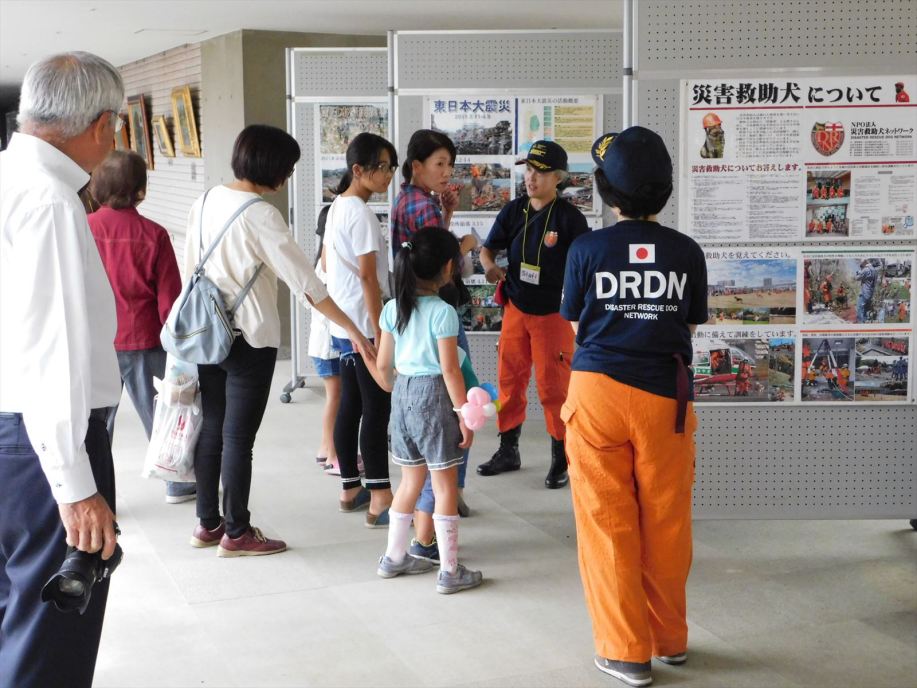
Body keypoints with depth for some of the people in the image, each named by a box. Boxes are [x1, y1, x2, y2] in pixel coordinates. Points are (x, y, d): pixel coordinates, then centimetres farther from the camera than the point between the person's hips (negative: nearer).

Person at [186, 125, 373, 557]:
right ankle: (236, 534, 13)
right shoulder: (261, 216, -18)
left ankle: (207, 523, 26)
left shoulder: (205, 202, 3)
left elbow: (190, 267, 11)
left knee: (211, 430, 15)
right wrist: (353, 331, -14)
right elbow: (305, 283, -19)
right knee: (239, 438, 2)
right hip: (249, 340, -7)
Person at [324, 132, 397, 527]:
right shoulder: (361, 213, -17)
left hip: (343, 327, 9)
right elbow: (368, 277, -20)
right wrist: (379, 334, -19)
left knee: (350, 406, 14)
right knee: (376, 409, -7)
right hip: (363, 326, -9)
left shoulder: (337, 207, 12)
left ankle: (350, 489, 22)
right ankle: (380, 502, -5)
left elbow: (325, 262, 21)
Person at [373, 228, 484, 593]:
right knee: (445, 485, 2)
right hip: (433, 394, -6)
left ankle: (394, 557, 29)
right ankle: (449, 571, 7)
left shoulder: (393, 308, 3)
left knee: (410, 481, 19)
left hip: (403, 392, 6)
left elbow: (383, 364, 7)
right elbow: (450, 371, -17)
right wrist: (464, 415, -11)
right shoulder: (443, 312, -15)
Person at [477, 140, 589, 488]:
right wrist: (490, 267, -16)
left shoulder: (569, 217, -12)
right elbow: (488, 248, 6)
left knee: (553, 386, -1)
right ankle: (508, 451, 27)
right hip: (516, 308, 5)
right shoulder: (513, 211, 2)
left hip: (553, 313, -5)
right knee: (509, 380, 12)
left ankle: (561, 459, 13)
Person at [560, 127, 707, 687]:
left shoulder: (587, 249, -4)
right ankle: (671, 639, 29)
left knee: (607, 525, 7)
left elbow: (577, 327, 7)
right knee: (667, 525, 14)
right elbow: (690, 329, 7)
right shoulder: (687, 253, 0)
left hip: (599, 390, -1)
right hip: (665, 397, 2)